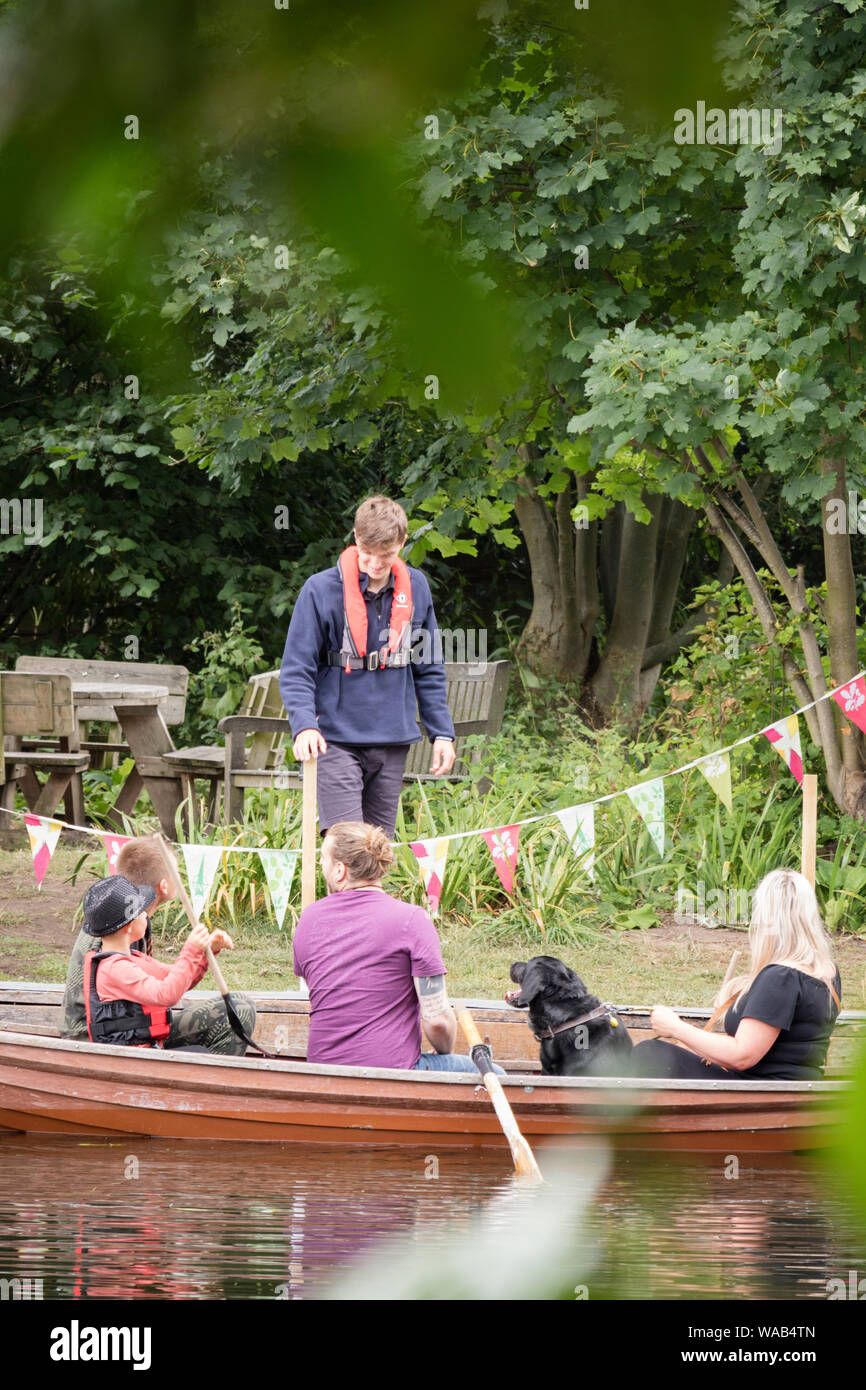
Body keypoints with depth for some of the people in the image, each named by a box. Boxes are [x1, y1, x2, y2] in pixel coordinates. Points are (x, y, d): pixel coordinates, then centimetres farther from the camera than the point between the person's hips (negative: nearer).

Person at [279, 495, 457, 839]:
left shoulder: (415, 588, 6)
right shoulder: (321, 590, -7)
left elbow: (429, 669, 16)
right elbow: (296, 670, -5)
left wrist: (442, 731, 11)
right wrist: (304, 724, -21)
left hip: (393, 740, 4)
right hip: (336, 739, -4)